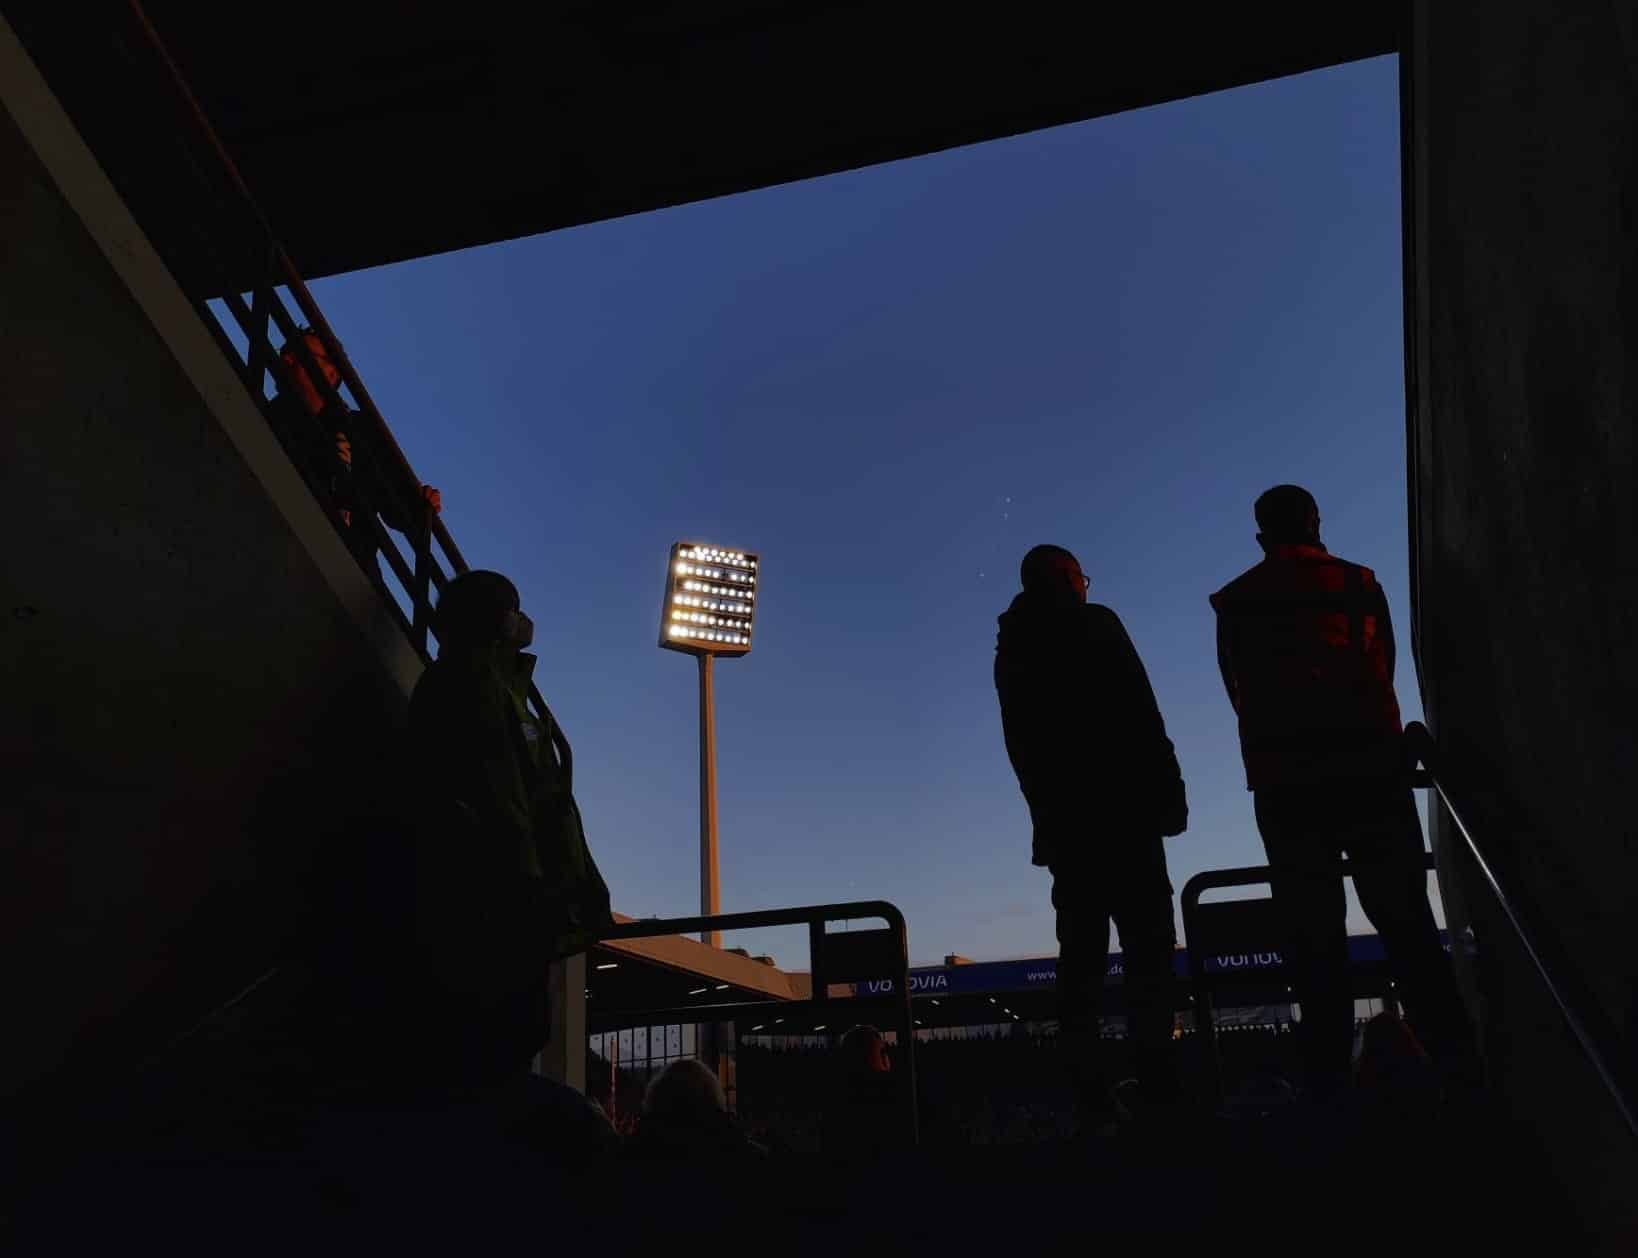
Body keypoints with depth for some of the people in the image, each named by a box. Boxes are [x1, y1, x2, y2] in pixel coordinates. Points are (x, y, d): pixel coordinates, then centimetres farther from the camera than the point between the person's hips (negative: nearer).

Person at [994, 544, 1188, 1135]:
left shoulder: (1013, 648, 15)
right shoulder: (1095, 624, -2)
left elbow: (1019, 743, 13)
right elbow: (1139, 715, -10)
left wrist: (1047, 808, 14)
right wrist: (1167, 791, -7)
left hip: (1059, 816, 5)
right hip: (1119, 806, -5)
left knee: (1082, 952, 4)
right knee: (1147, 941, -4)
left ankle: (1092, 1096, 1)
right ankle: (1156, 1084, -11)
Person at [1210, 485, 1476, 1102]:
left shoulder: (1235, 603, 5)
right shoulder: (1359, 584, 6)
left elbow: (1241, 695, 8)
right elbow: (1382, 672, 13)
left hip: (1284, 784, 0)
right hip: (1371, 773, 1)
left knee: (1313, 935, 3)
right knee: (1404, 918, 7)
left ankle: (1330, 1077, 3)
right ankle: (1453, 1055, 6)